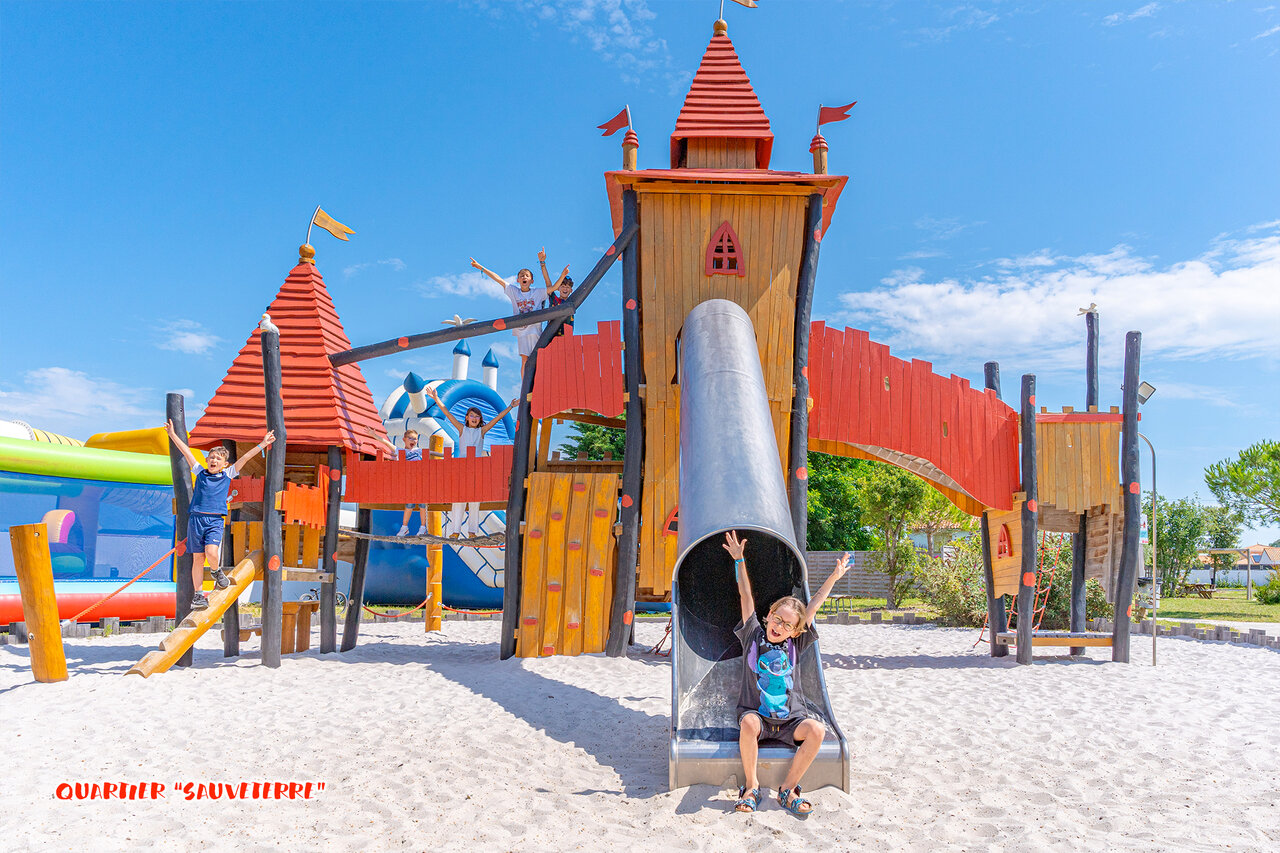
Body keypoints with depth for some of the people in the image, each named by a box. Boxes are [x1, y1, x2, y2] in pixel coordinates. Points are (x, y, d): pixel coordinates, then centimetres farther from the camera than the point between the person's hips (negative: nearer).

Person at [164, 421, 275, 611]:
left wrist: (263, 444, 8)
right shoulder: (200, 472, 15)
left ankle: (216, 571, 11)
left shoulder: (227, 475, 12)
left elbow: (244, 458, 9)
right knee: (198, 558, 1)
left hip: (215, 520, -1)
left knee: (211, 552, -21)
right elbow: (186, 451, 17)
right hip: (196, 518, 2)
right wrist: (173, 434, 20)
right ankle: (197, 594, 8)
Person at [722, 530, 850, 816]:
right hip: (756, 714, -2)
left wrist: (835, 576, 10)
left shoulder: (794, 645, 8)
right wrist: (739, 560, 3)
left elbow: (813, 606, 8)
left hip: (790, 719, 2)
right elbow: (746, 597, 3)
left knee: (817, 729, -27)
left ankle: (788, 789, -13)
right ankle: (751, 786, -15)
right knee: (749, 724, -36)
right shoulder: (753, 637, 3)